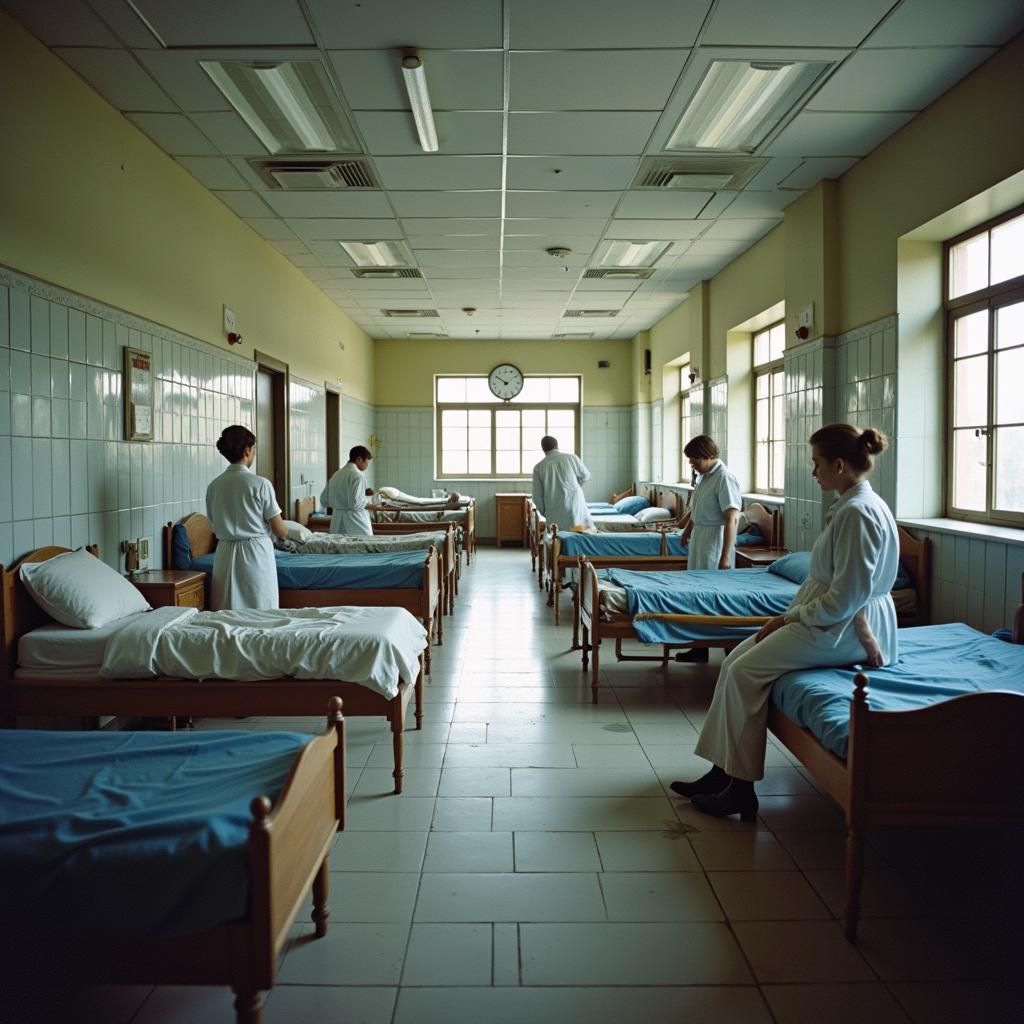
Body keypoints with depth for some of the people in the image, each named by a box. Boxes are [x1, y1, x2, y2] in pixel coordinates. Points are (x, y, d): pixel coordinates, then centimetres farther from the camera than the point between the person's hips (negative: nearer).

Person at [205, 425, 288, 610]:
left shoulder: (213, 486, 3)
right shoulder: (260, 484, -11)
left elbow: (215, 525, 11)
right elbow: (279, 530, -8)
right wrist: (285, 534, 14)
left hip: (225, 553, 5)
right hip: (256, 553, -5)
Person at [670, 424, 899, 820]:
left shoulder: (859, 512, -20)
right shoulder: (852, 505, 12)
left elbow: (844, 599, -23)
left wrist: (793, 617, -10)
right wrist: (788, 614, 4)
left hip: (845, 629, -10)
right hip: (829, 620, 10)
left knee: (745, 671, -14)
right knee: (735, 660, 2)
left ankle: (740, 789, -4)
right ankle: (722, 772, 6)